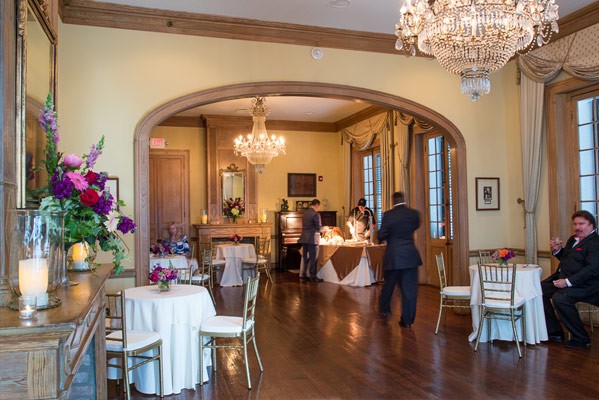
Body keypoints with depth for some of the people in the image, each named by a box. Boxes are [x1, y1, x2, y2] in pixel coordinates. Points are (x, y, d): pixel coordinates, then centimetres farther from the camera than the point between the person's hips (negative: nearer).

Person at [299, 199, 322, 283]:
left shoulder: (305, 213, 11)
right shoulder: (316, 214, -13)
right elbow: (319, 227, -13)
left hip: (304, 238, 8)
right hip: (312, 238, -8)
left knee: (306, 257, 15)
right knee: (313, 258, -1)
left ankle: (304, 275, 20)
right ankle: (312, 276, 2)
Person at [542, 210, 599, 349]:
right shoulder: (573, 239, 17)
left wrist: (568, 282, -27)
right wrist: (557, 250, 6)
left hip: (584, 284, -10)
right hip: (563, 277, 10)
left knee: (559, 298, -30)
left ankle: (581, 339, -12)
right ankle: (554, 332, 9)